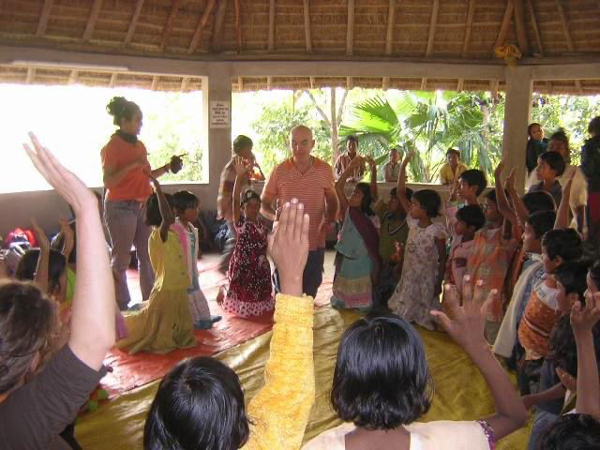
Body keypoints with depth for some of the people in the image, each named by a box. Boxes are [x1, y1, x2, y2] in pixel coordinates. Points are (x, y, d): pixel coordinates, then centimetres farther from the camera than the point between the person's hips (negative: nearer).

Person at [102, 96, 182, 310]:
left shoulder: (140, 145, 13)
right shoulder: (112, 147, -8)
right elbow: (108, 181, -15)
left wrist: (167, 168, 7)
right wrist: (132, 165, -22)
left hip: (143, 206, 7)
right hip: (121, 207, -7)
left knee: (147, 255, 8)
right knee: (121, 258, -1)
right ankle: (121, 306, 9)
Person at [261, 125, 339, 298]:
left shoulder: (325, 170, -2)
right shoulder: (279, 171, -5)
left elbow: (332, 200, 12)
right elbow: (263, 204, 2)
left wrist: (330, 221, -7)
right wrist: (275, 216, -19)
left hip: (315, 243, 1)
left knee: (309, 294, 15)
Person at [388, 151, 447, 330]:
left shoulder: (437, 231, -17)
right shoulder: (413, 222, -2)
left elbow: (442, 259, -11)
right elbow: (401, 194, -4)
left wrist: (439, 283, -12)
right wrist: (403, 166, -8)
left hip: (426, 280, -6)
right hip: (408, 277, 6)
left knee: (424, 314, 7)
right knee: (404, 314, 14)